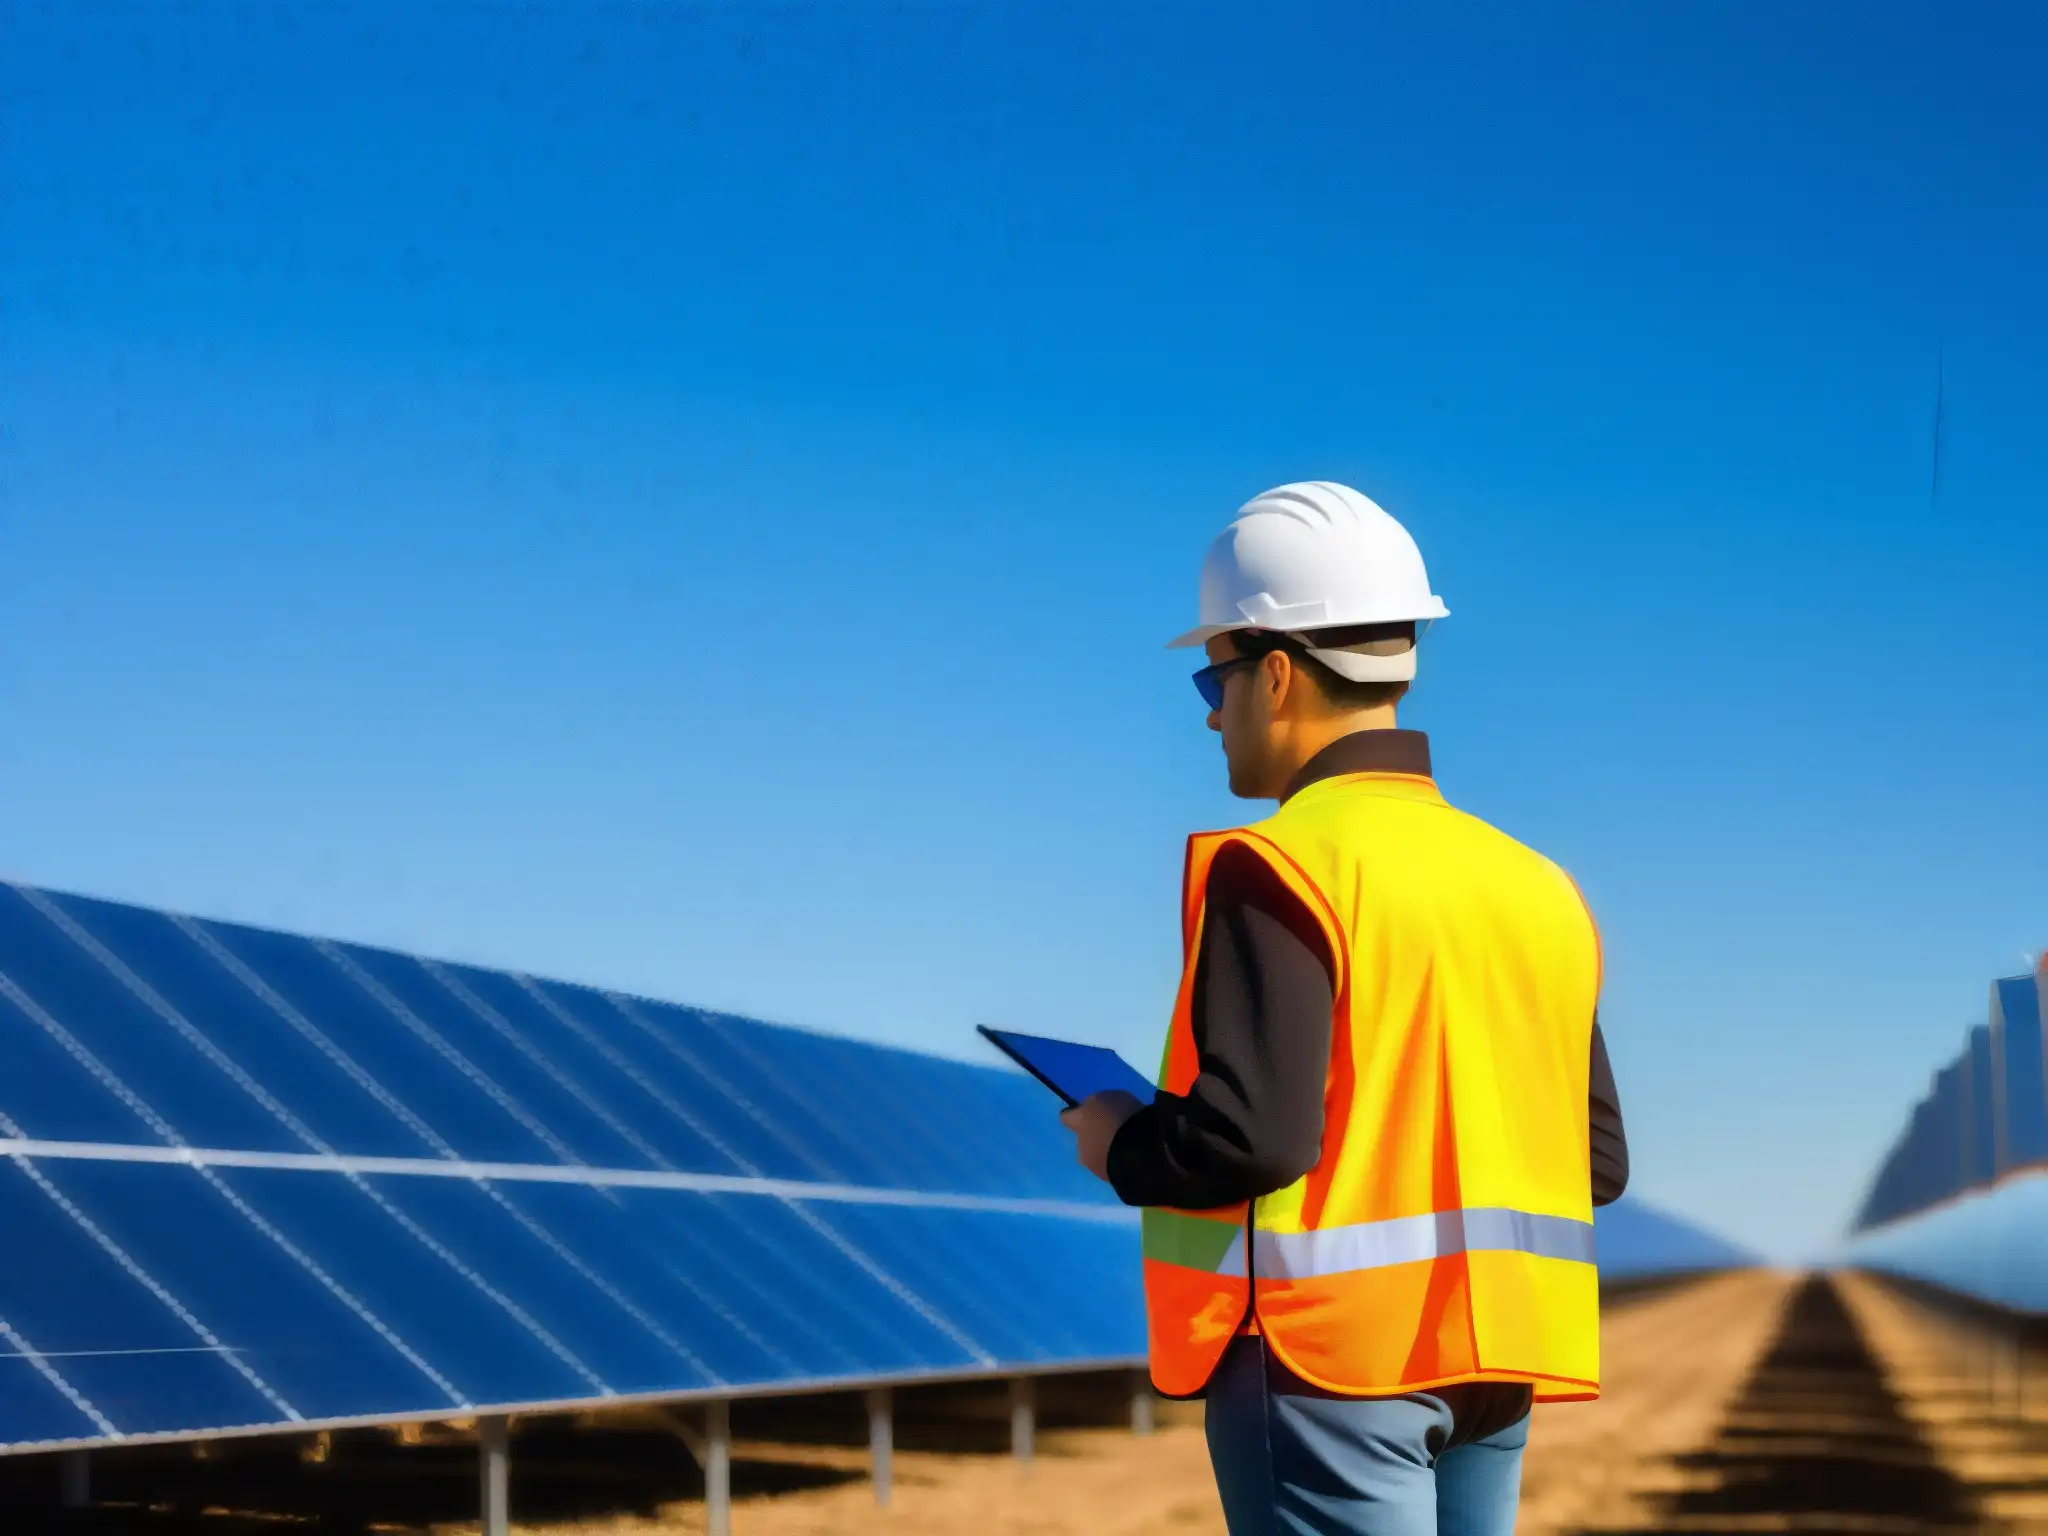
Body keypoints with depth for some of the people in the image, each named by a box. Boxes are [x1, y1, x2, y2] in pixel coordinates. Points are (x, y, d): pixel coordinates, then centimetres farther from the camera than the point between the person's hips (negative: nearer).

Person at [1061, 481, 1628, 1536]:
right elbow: (1597, 1159, 11)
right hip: (1491, 1363, 8)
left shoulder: (1278, 869, -12)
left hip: (1329, 1356, -7)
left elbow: (1252, 1132, -21)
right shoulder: (1533, 883, 10)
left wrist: (1119, 1145, -2)